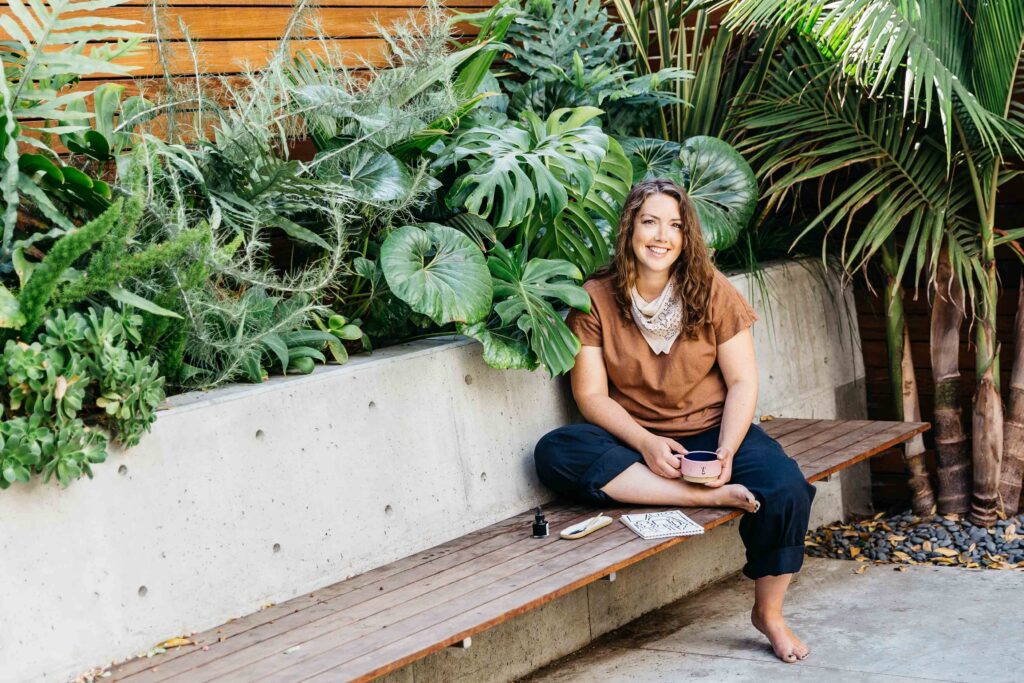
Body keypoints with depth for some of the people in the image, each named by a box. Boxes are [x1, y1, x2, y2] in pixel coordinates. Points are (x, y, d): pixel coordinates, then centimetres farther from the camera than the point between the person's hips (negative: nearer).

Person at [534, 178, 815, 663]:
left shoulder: (711, 291, -1)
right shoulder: (595, 299, -5)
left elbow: (742, 381, -2)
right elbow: (591, 394, -6)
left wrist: (726, 451, -18)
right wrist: (646, 444, -22)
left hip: (712, 430, 0)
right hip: (635, 439, 0)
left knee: (785, 489, -29)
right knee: (555, 452, -30)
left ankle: (768, 613, -2)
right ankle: (707, 495, -32)